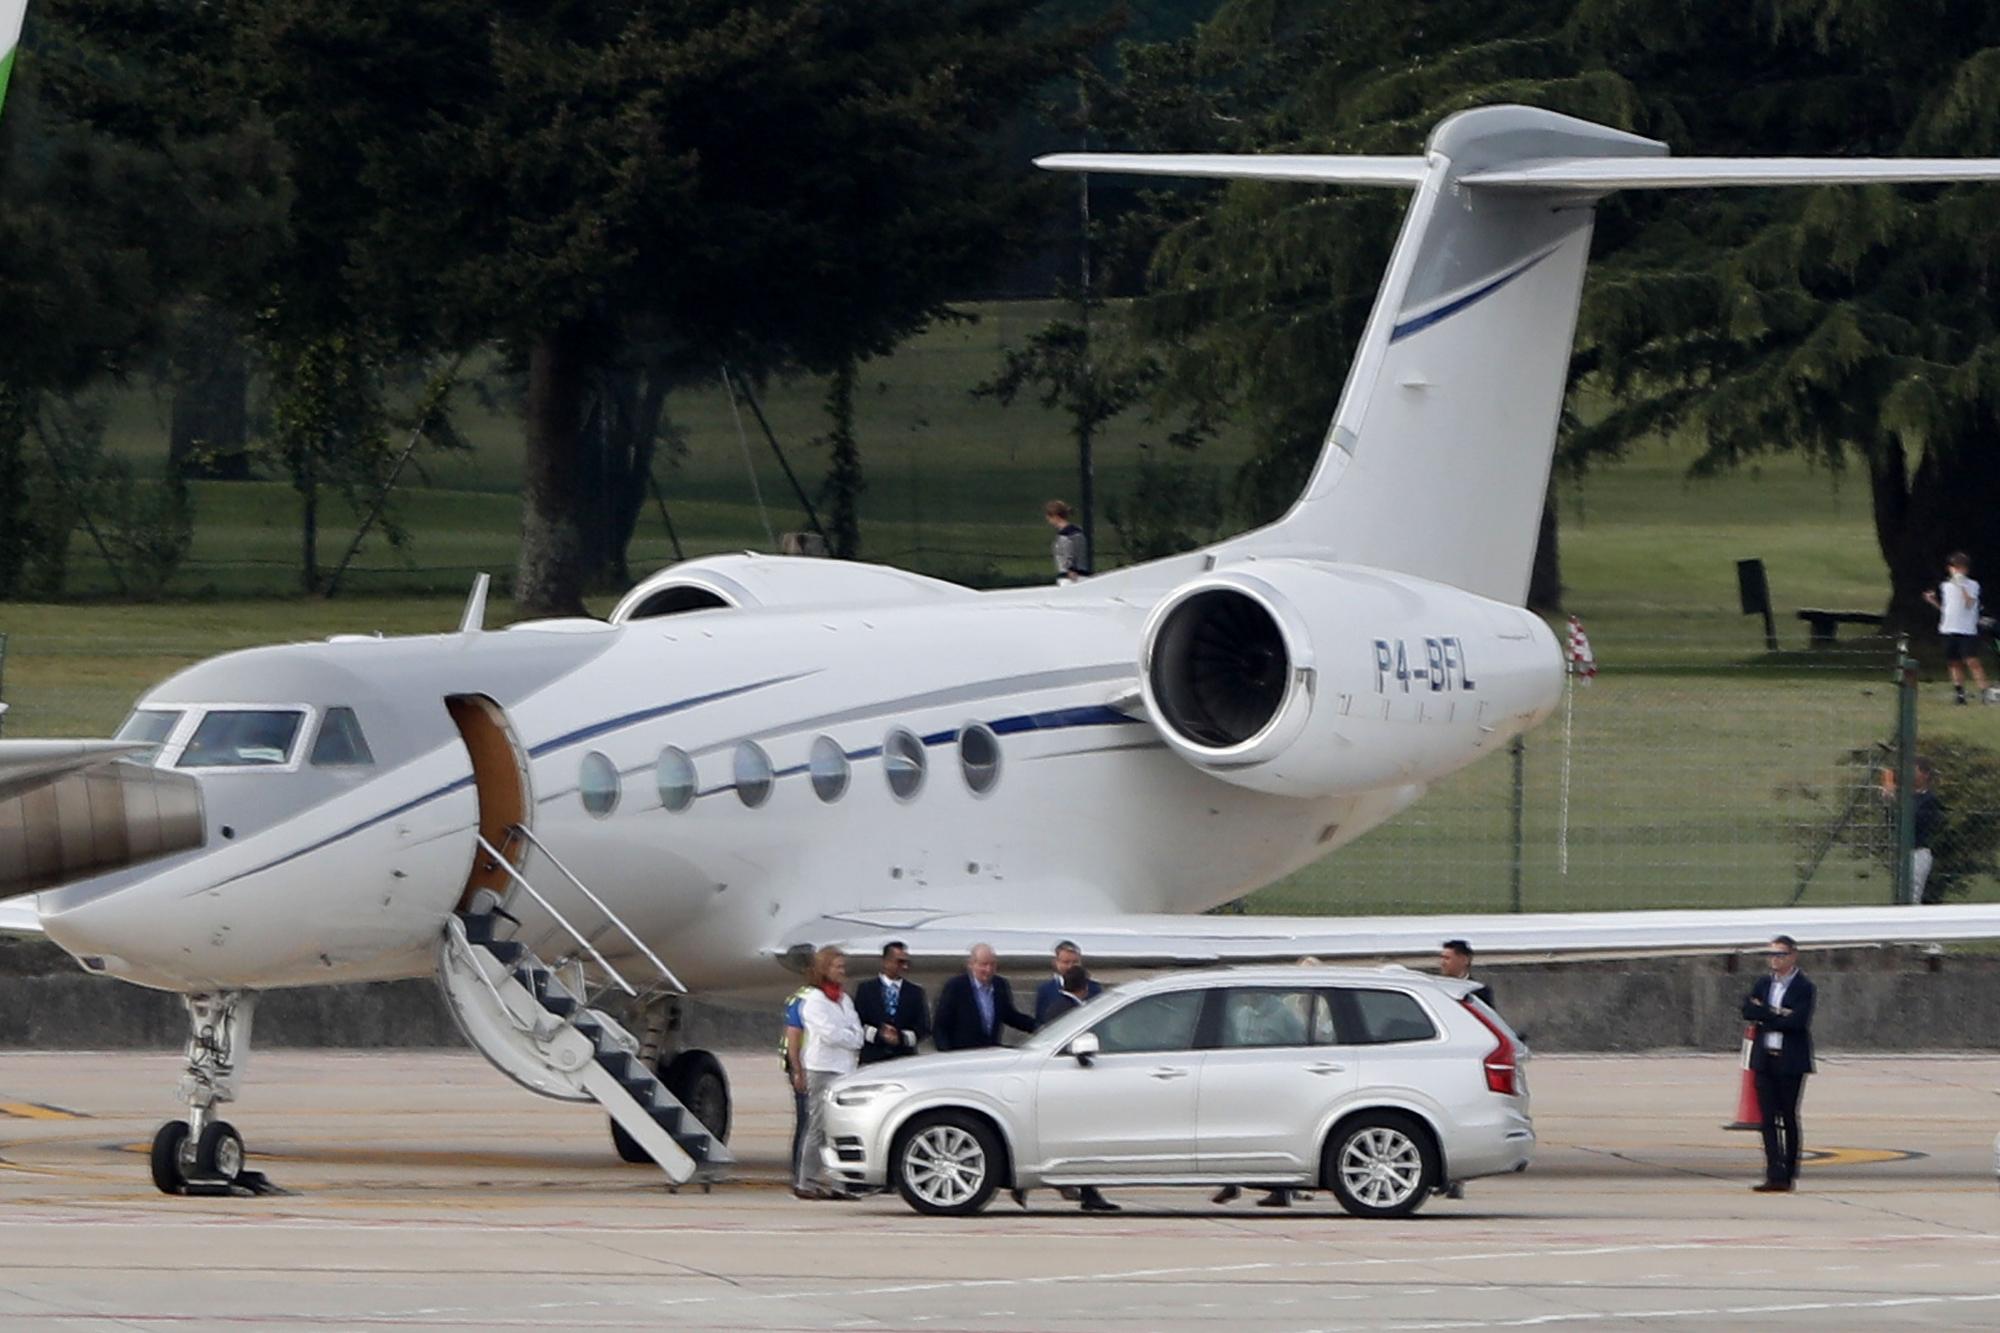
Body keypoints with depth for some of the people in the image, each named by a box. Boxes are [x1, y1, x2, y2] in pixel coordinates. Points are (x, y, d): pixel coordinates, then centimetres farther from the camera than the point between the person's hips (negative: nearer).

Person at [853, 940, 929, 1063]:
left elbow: (924, 1028, 7)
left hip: (904, 1057, 1)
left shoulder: (915, 992, 12)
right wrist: (878, 1034, -15)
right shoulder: (866, 989, 9)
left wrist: (902, 1038, -11)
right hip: (872, 1058, -1)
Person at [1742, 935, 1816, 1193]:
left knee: (1789, 1118, 2)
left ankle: (1789, 1175, 9)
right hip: (1764, 1060, 5)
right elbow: (1748, 1010, -1)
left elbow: (1797, 1021, -16)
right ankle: (1776, 1174, -4)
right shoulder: (1764, 984, 14)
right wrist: (1777, 1014, -12)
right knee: (1768, 1118, -2)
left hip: (1791, 1062, -5)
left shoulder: (1804, 987, -3)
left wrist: (1765, 1015, -8)